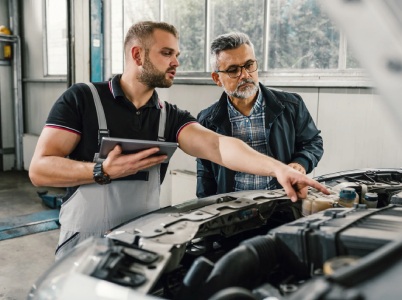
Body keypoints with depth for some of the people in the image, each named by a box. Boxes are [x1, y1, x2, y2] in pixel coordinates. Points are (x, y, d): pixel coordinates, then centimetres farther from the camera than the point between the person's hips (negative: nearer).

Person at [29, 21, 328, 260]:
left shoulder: (171, 116, 2)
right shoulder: (81, 98, -8)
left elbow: (217, 145, -16)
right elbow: (40, 169, -12)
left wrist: (277, 168, -32)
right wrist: (104, 171, -26)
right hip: (84, 246, -3)